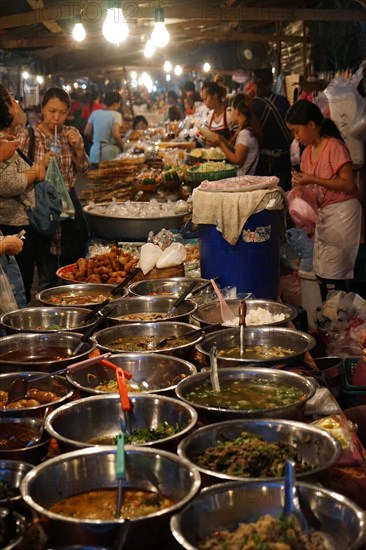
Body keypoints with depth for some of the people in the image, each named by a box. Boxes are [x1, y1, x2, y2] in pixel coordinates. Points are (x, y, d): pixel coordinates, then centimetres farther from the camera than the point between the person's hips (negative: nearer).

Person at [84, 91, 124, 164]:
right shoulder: (116, 115, -8)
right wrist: (122, 148, -5)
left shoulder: (95, 113, 6)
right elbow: (116, 135, -20)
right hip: (110, 153, -5)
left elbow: (87, 133, 7)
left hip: (95, 152, 5)